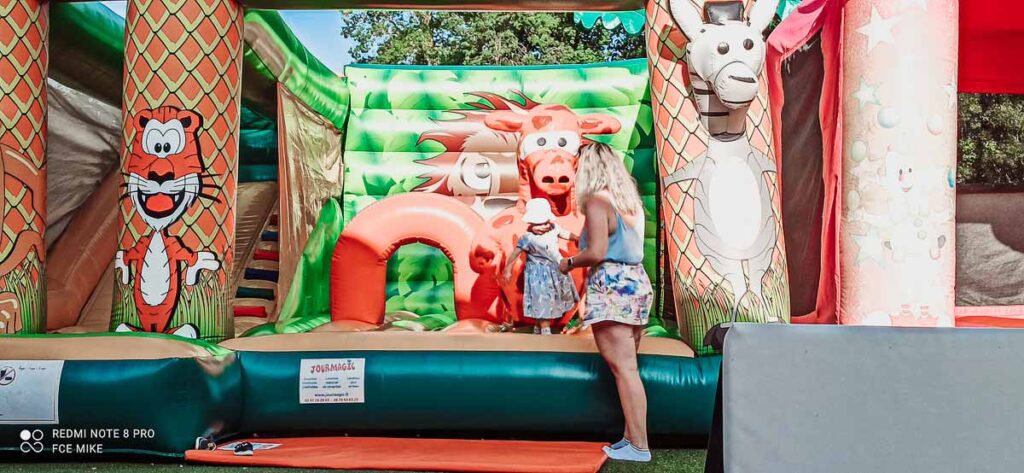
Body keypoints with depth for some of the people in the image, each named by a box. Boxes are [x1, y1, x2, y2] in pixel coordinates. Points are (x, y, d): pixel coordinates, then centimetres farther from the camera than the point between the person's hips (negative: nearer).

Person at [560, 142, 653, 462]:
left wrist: (569, 263, 0)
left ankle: (638, 445, -8)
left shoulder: (596, 200, -9)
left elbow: (596, 253, -17)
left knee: (623, 368, -8)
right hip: (637, 281, 8)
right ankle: (631, 437, 12)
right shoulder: (631, 201, 15)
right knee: (628, 367, 11)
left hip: (611, 287, -8)